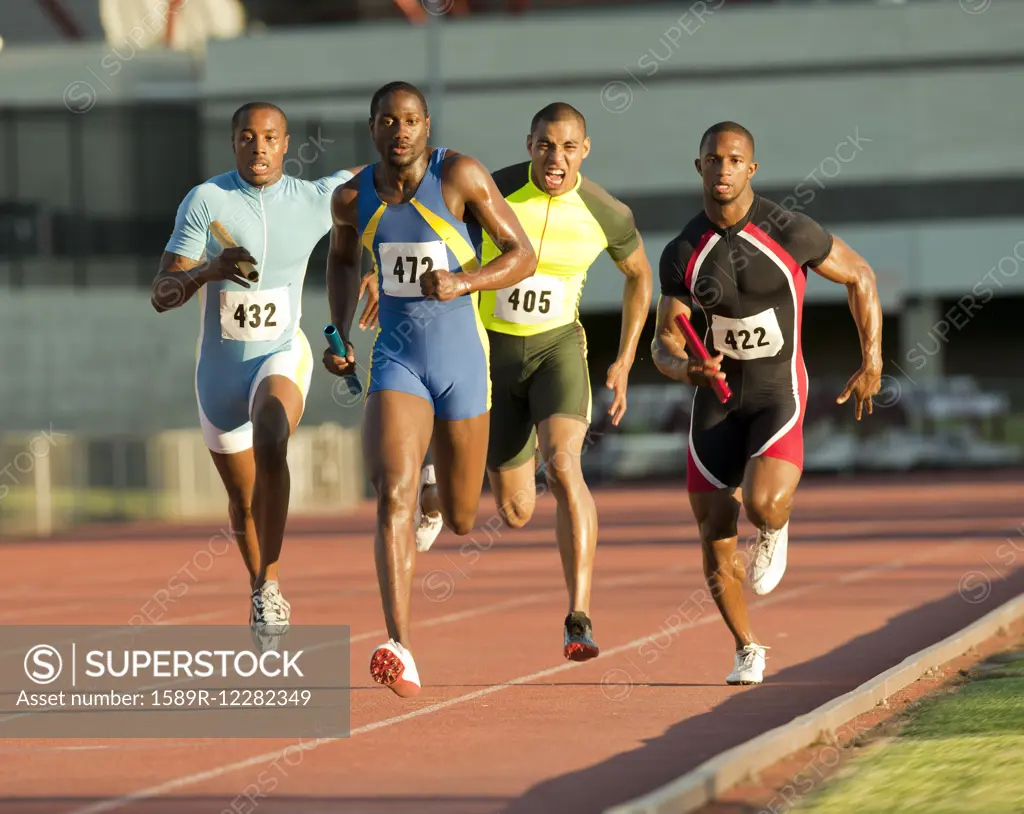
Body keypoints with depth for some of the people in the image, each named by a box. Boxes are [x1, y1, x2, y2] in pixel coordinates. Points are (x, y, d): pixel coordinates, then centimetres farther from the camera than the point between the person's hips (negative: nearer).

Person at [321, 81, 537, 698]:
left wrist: (463, 283, -28)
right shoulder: (353, 198, -1)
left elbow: (524, 256, -10)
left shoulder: (461, 176, -12)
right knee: (393, 497, -22)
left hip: (462, 362, -1)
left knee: (462, 521, 13)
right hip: (393, 361, 1)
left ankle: (444, 502, 54)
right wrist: (340, 335, 7)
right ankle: (402, 650, -29)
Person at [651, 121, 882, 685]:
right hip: (716, 397, 3)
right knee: (716, 542, 1)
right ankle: (746, 649, 26)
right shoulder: (681, 256, -7)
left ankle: (774, 528, 12)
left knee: (763, 506, -28)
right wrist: (686, 369, -27)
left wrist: (872, 362, -2)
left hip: (779, 397, -3)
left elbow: (860, 276, 1)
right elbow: (663, 344, -3)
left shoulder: (791, 233, -14)